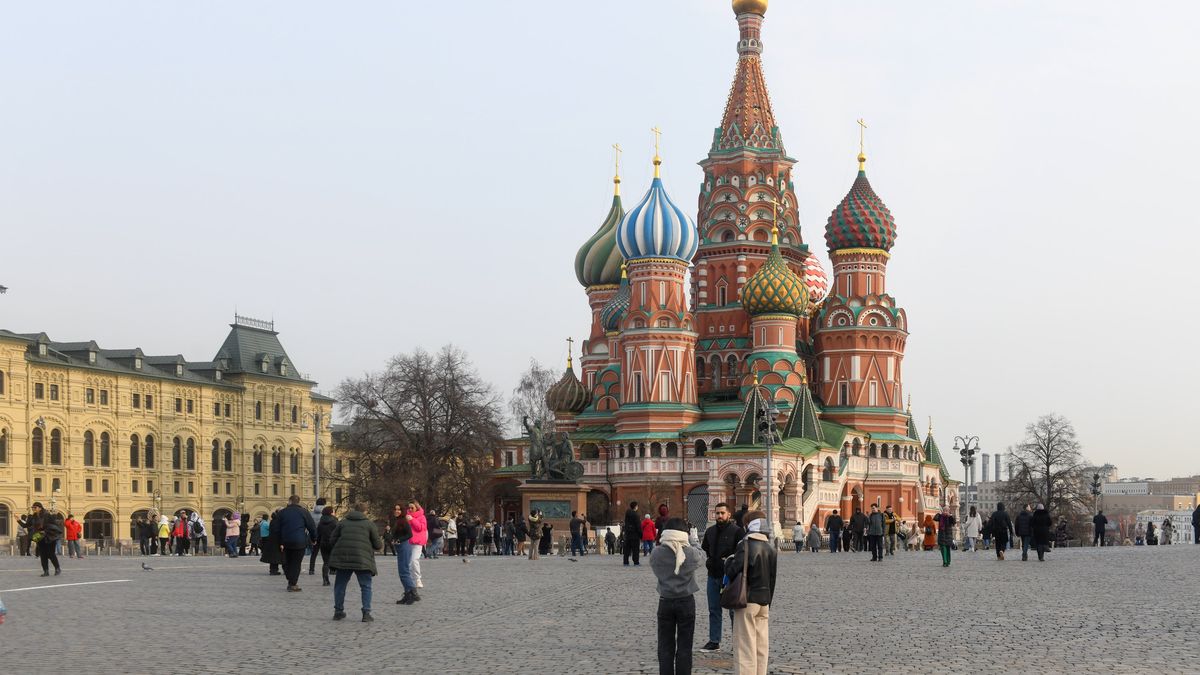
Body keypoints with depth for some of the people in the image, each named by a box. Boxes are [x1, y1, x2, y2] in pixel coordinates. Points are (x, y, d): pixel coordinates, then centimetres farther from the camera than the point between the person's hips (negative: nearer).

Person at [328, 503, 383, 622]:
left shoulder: (343, 522, 12)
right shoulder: (369, 524, 6)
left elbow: (332, 540, 10)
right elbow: (377, 545, 5)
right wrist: (381, 543, 28)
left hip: (342, 558, 2)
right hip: (363, 559, -2)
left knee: (340, 585, 16)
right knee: (366, 587, 6)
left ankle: (338, 612, 18)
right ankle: (366, 613, -4)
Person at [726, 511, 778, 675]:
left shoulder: (745, 545, -14)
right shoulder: (770, 548, 10)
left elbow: (732, 572, -16)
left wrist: (728, 560, 3)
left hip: (748, 600, -7)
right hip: (764, 600, 7)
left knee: (745, 645, -4)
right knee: (761, 646, 12)